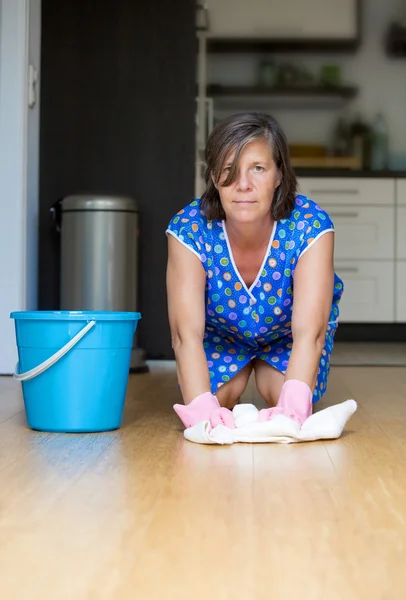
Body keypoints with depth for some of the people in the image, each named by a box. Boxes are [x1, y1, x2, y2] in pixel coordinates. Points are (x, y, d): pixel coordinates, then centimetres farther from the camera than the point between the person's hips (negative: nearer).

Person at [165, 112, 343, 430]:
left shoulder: (310, 226, -36)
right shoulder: (188, 229, -34)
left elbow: (309, 331, -44)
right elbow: (187, 332, -41)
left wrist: (293, 402, -63)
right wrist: (201, 404, -59)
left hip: (286, 330, 0)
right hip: (220, 331, 1)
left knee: (284, 396, -18)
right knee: (218, 397, -15)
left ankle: (266, 367, 19)